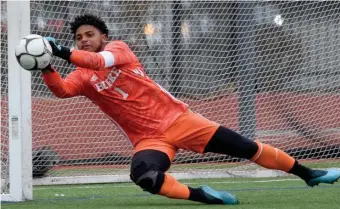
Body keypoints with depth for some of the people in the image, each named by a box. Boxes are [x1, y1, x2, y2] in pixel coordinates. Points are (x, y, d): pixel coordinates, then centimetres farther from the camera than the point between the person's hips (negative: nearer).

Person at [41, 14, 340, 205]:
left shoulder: (118, 47, -3)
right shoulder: (83, 77, 1)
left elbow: (101, 61, -25)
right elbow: (61, 90, -21)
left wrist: (63, 52, -37)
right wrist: (47, 67, -39)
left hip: (176, 117, 0)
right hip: (149, 138, 0)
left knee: (246, 147, 2)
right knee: (144, 177, -36)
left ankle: (308, 174, 18)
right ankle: (201, 196, -24)